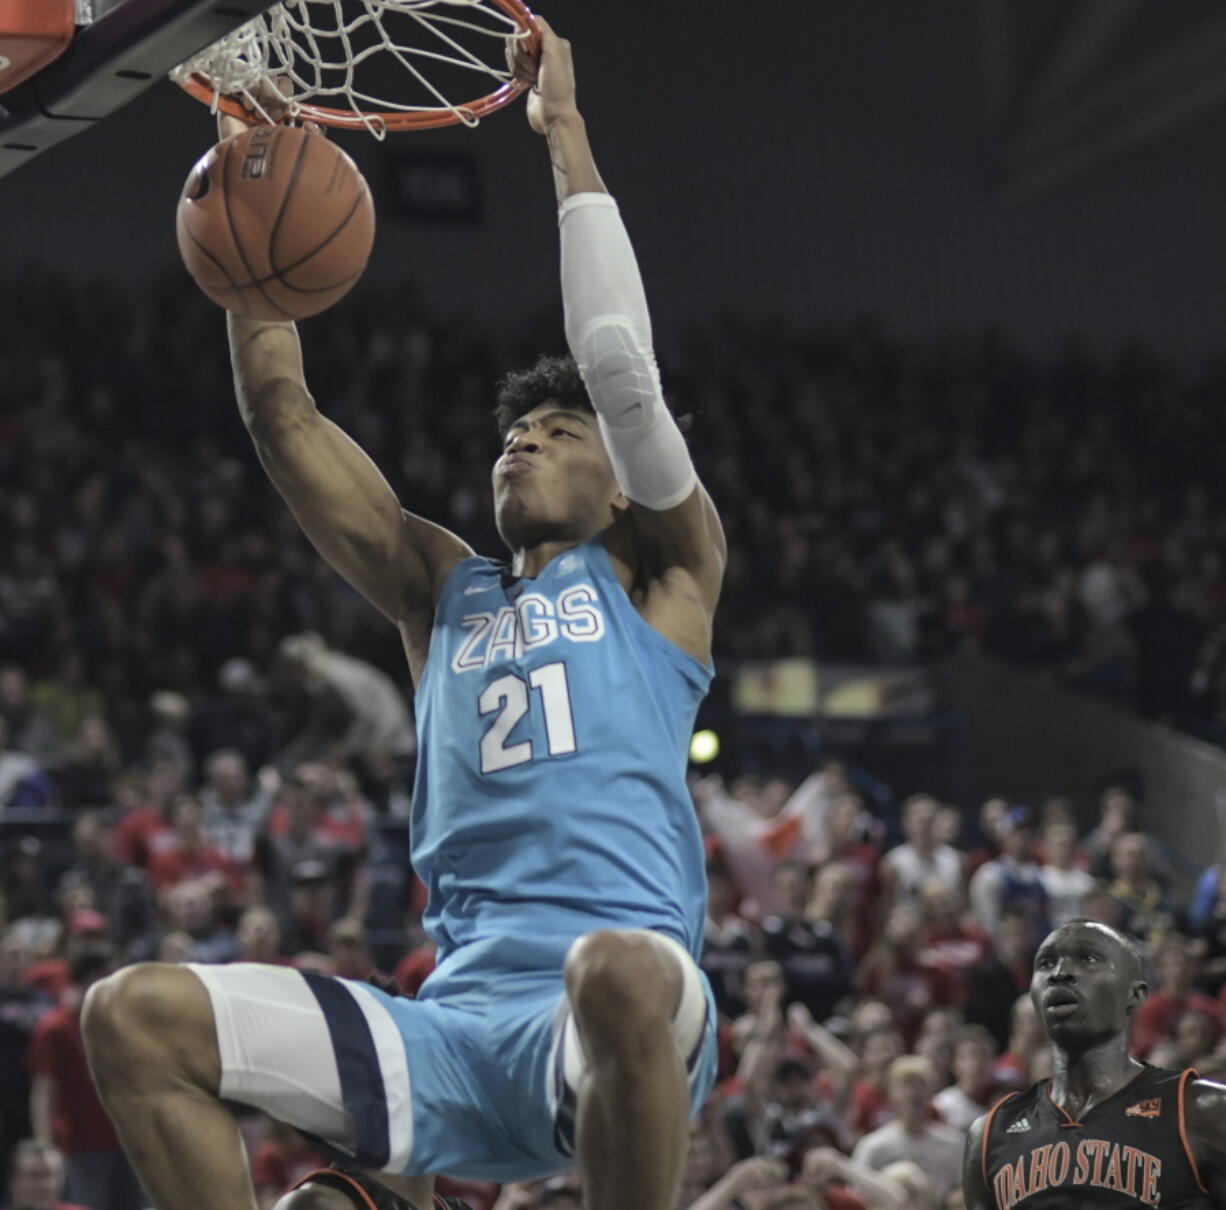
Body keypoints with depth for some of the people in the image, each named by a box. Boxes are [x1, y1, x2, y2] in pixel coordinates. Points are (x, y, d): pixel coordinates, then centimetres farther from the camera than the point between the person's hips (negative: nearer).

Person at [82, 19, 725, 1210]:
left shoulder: (658, 571, 13)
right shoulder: (443, 589, 25)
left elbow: (623, 365, 0)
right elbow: (284, 423, 19)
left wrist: (565, 131, 5)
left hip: (613, 1028, -5)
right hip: (455, 1026, 5)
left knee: (618, 971, -42)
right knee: (134, 1015, -11)